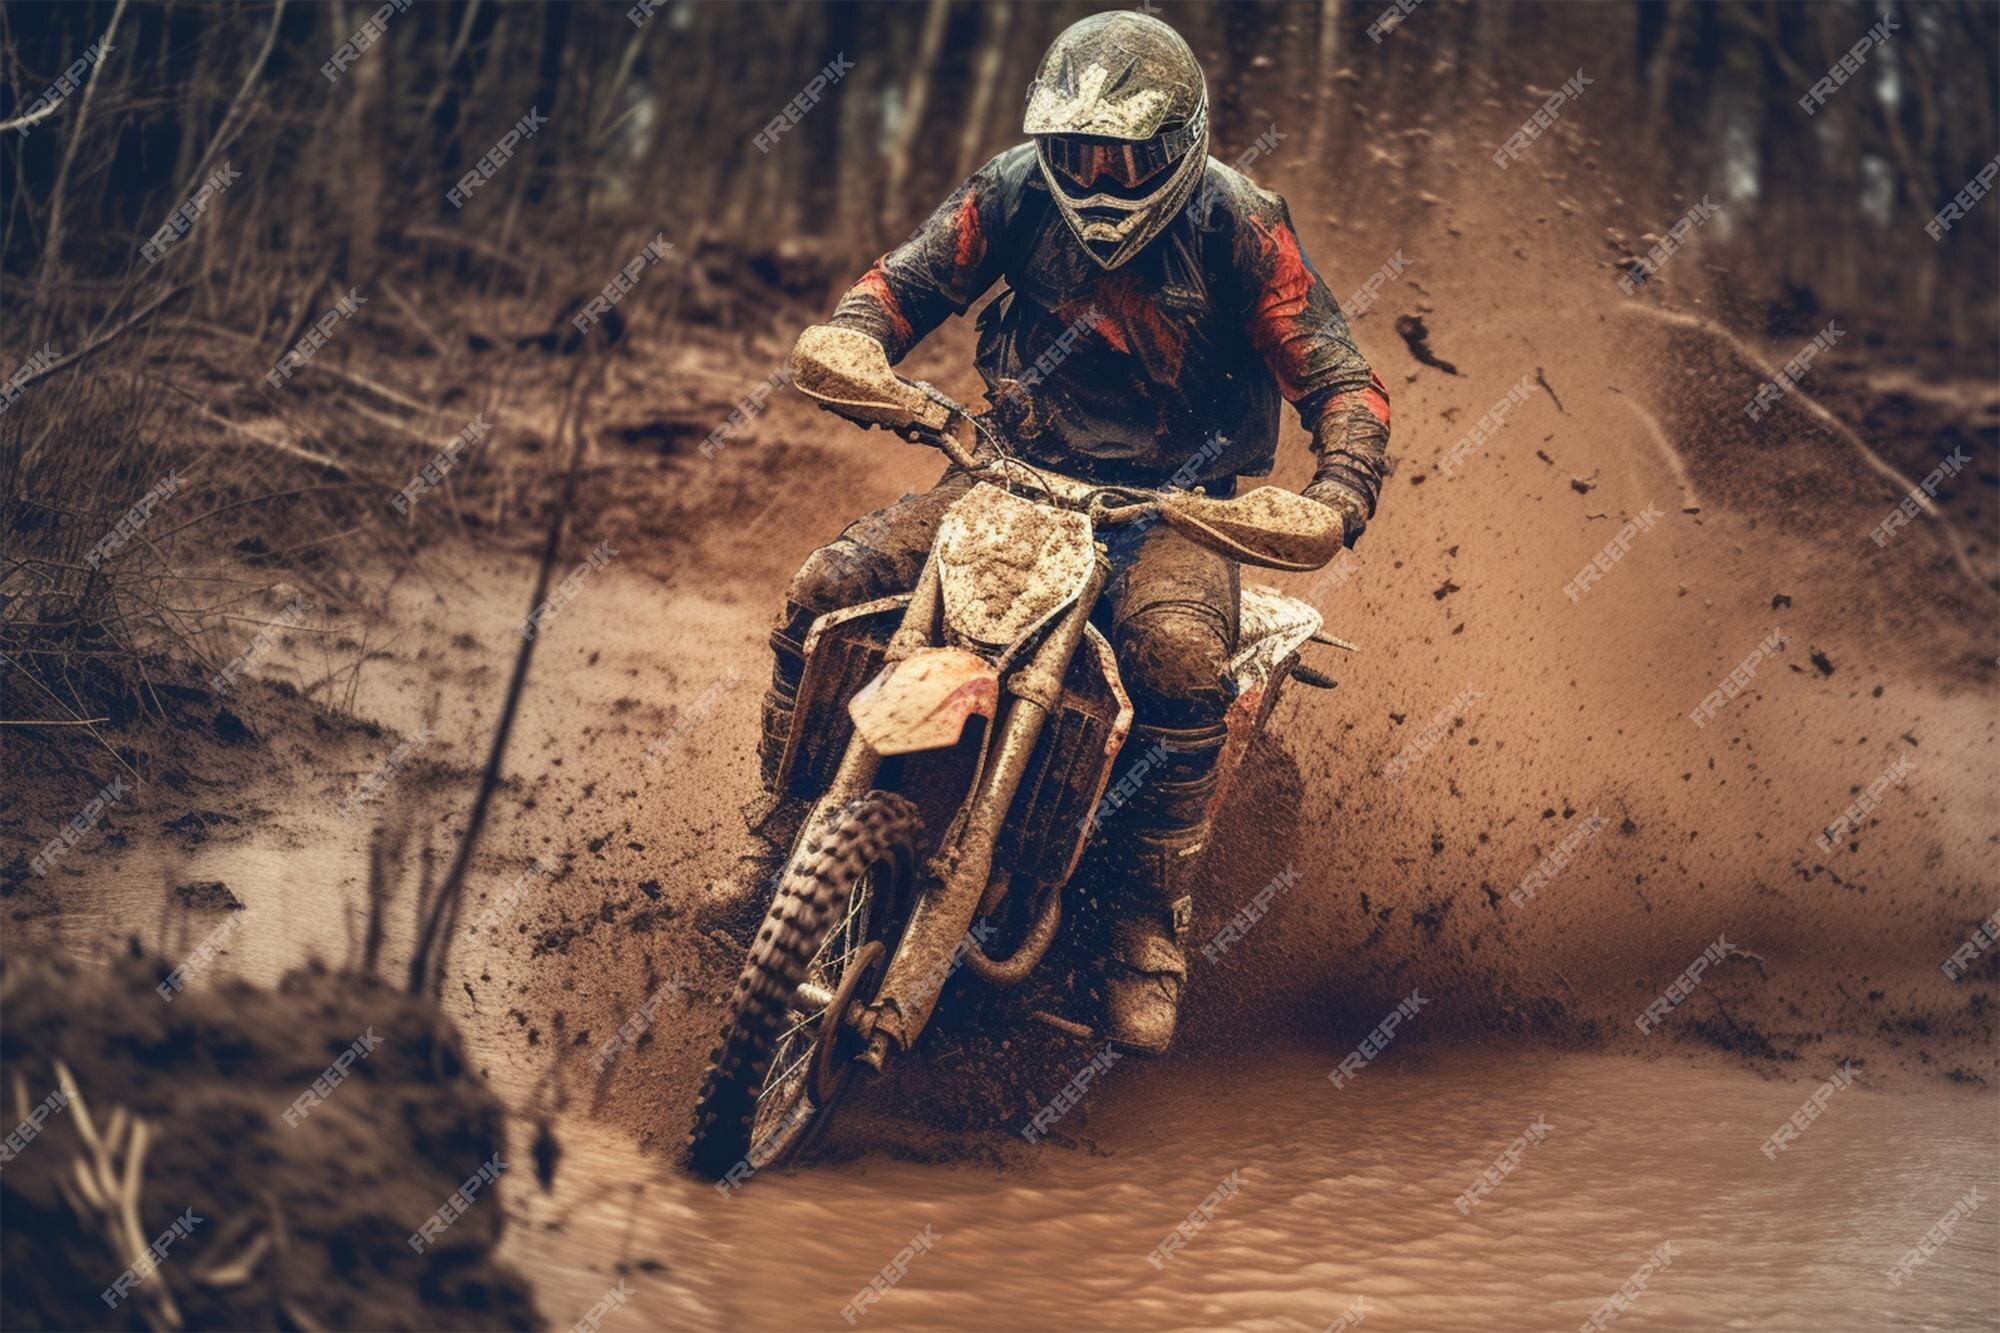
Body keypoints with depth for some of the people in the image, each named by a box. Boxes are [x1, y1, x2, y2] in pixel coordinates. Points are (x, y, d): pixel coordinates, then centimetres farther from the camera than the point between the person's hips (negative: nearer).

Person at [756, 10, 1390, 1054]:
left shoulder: (1236, 226, -12)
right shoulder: (1016, 192, -3)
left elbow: (1339, 382, -13)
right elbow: (905, 281, 6)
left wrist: (1336, 496, -34)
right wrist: (850, 343, -19)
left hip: (1171, 498, -4)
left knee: (1179, 653, -36)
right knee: (824, 591, -13)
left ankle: (1149, 935, -21)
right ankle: (782, 834, 8)